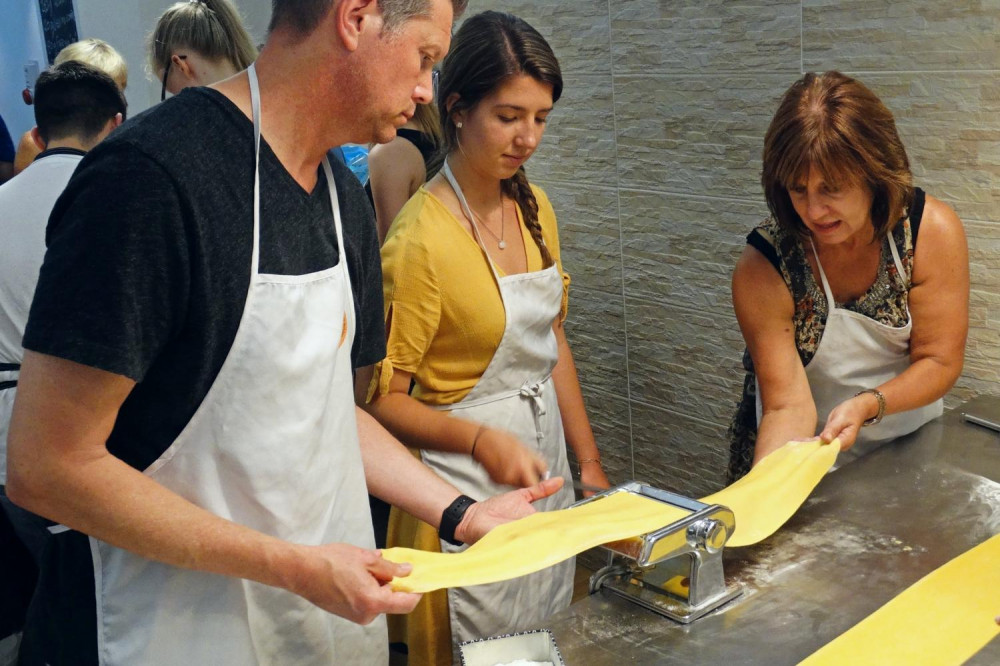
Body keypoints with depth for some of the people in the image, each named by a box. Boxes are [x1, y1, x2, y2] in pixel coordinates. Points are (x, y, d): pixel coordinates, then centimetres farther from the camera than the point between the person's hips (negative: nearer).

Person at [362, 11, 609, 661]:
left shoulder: (534, 207, 3)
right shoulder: (422, 235, -20)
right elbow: (385, 400, -16)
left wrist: (590, 461, 12)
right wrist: (481, 440, -31)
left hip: (547, 466, 7)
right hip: (469, 485, -7)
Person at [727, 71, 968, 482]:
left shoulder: (933, 231, -14)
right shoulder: (762, 268, -19)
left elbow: (940, 362, -8)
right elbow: (787, 405, -20)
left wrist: (867, 405, -26)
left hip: (909, 447, 3)